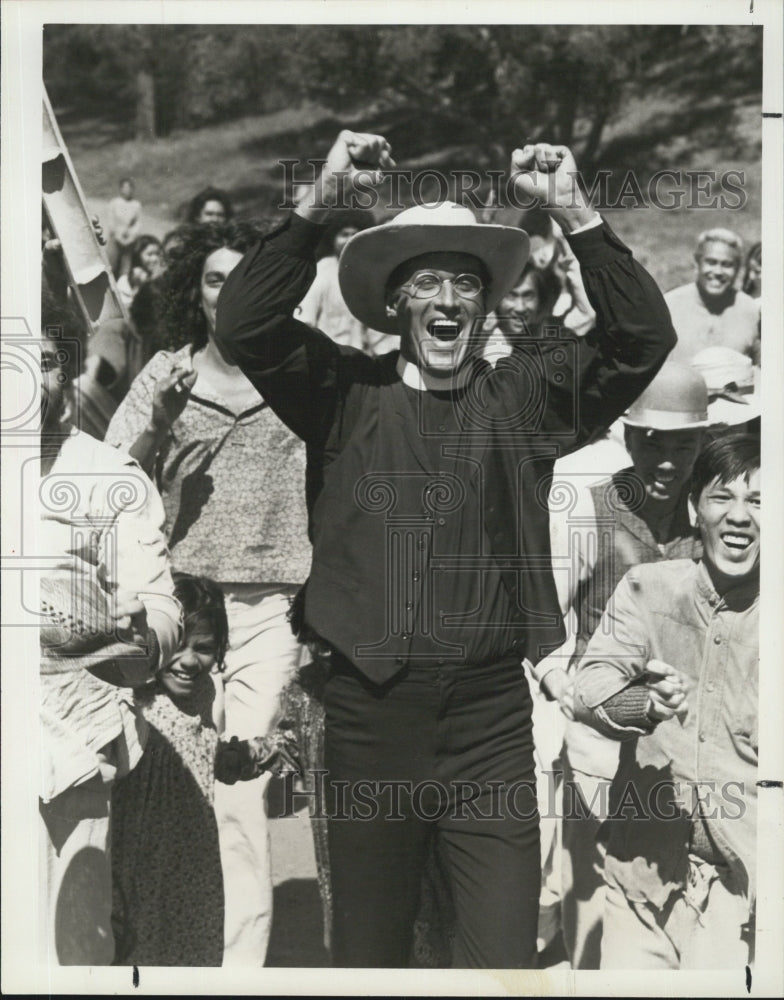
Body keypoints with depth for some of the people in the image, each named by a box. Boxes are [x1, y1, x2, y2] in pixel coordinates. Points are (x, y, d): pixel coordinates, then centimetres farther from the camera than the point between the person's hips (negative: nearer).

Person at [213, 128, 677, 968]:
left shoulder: (524, 394, 6)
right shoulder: (346, 393, 4)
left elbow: (644, 340, -3)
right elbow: (243, 326, -8)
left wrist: (574, 213, -10)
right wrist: (319, 201, -13)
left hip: (491, 719, 0)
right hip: (368, 713, 0)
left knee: (507, 957, 4)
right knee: (365, 952, 17)